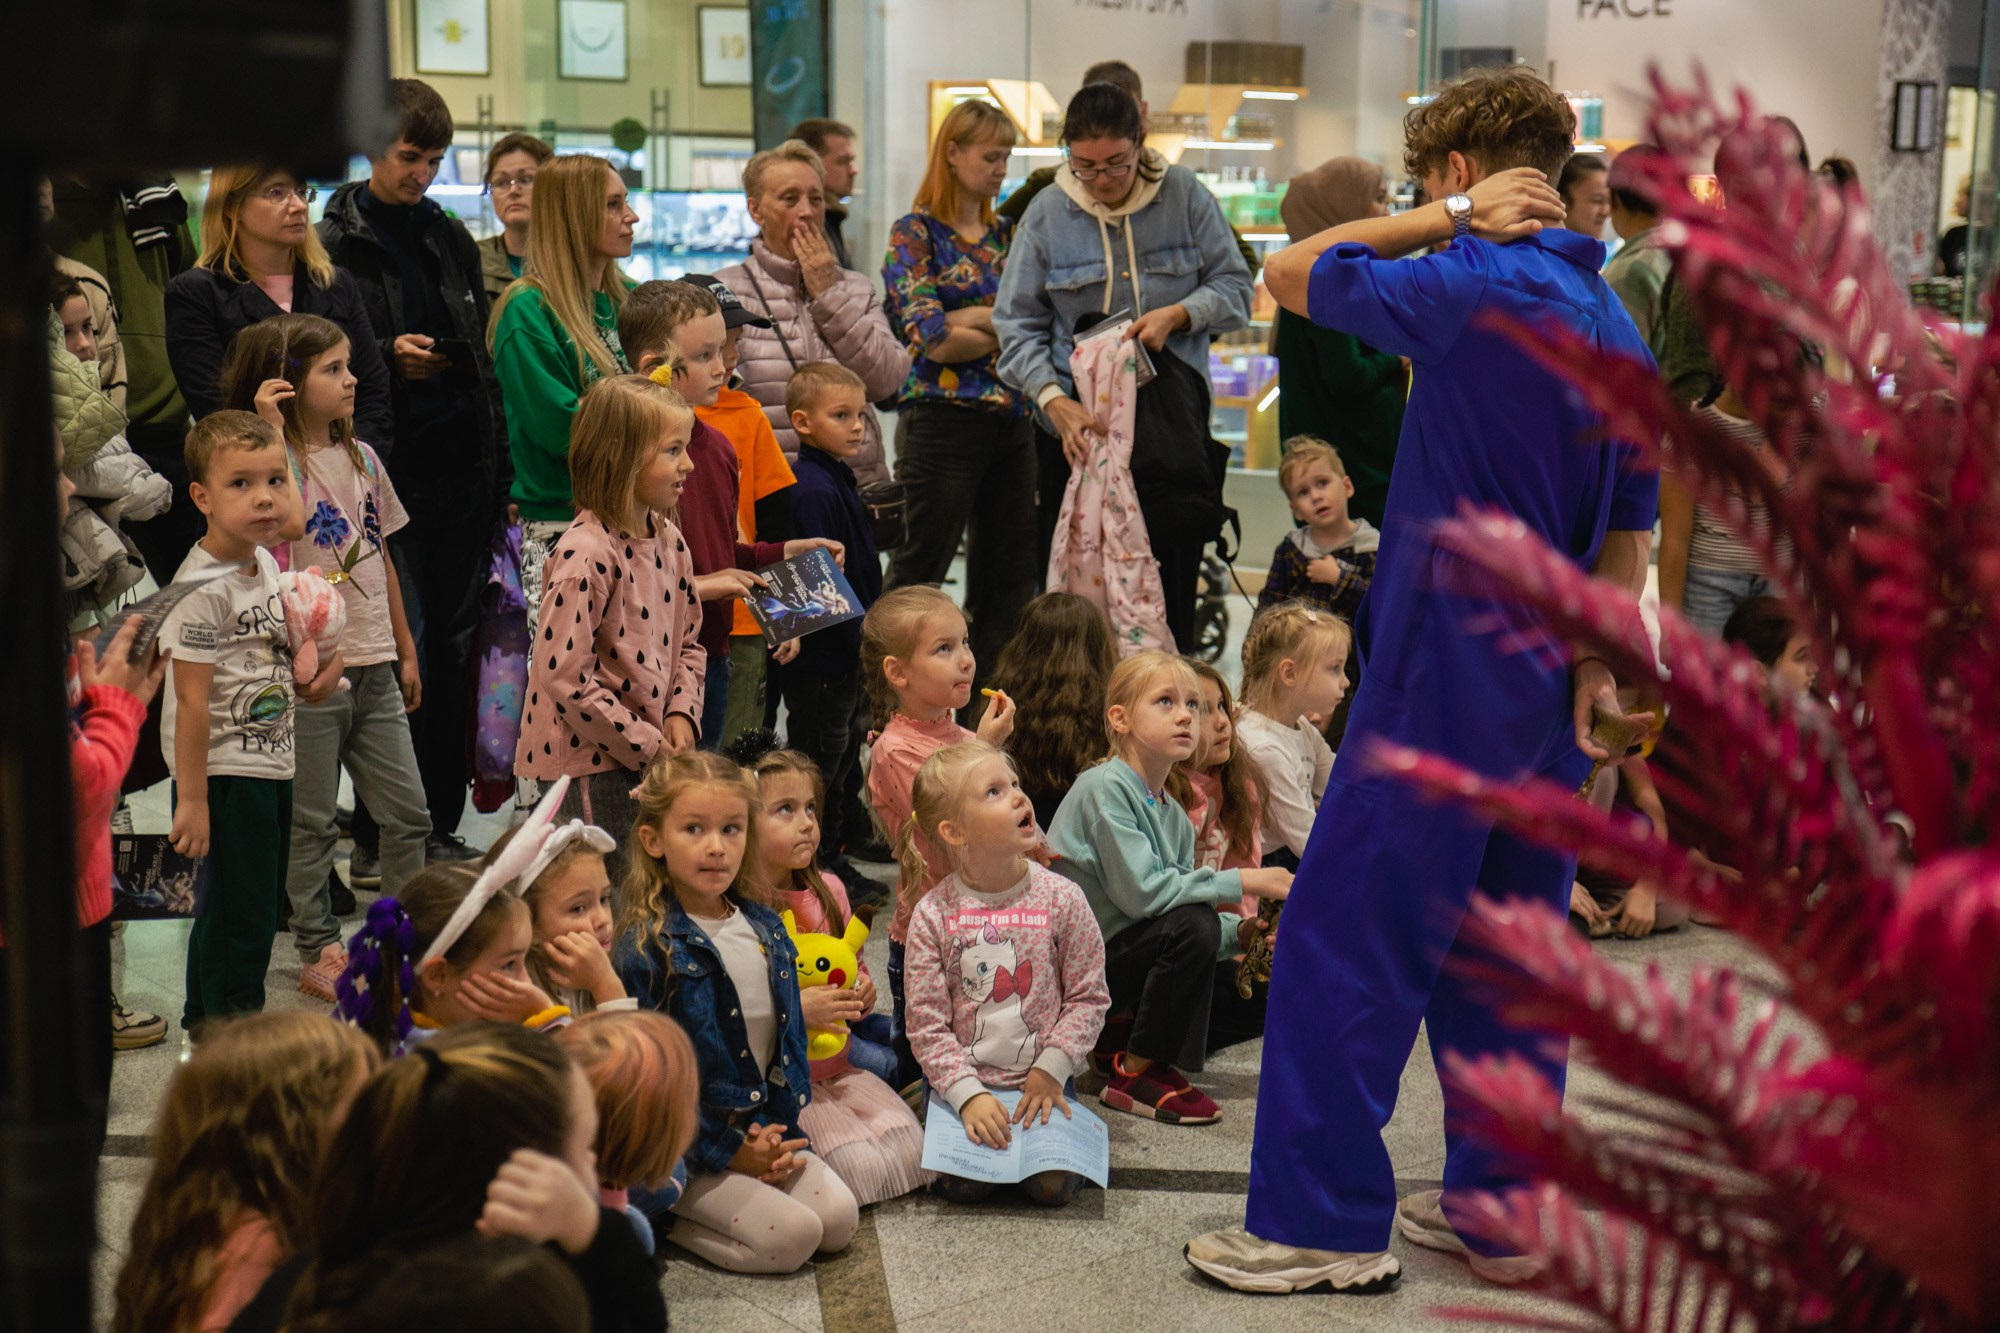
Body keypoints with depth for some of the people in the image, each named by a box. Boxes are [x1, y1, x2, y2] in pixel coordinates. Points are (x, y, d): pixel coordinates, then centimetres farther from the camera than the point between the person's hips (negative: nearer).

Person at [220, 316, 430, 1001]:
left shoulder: (360, 457, 11)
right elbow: (285, 520, -31)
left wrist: (405, 651, 19)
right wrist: (272, 431, -29)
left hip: (372, 666, 6)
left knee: (408, 814, 8)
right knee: (310, 822, 4)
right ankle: (318, 952, 16)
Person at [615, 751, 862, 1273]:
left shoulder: (765, 927, 7)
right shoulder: (648, 948, -14)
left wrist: (778, 1132, -1)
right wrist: (727, 1150, -15)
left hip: (762, 1130, 7)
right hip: (687, 1145, -7)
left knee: (840, 1218, -9)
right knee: (790, 1235, -20)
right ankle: (667, 1218, 0)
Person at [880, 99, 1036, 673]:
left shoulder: (1006, 233, 15)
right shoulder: (915, 233, -3)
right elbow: (935, 340, -12)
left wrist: (974, 317, -11)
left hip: (1012, 421, 6)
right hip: (943, 418, -6)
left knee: (1010, 578, 7)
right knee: (919, 576, -1)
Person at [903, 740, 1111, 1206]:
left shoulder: (1061, 898, -4)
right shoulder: (934, 914, -5)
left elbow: (1089, 997, 1)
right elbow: (927, 1023, -5)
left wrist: (1050, 1070, -9)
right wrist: (969, 1094, -16)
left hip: (1040, 1080, 1)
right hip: (962, 1081, 0)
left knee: (1055, 1184, -18)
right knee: (963, 1184, -20)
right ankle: (984, 1129, 12)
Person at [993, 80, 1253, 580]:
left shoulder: (1185, 195, 1)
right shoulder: (1046, 212, 1)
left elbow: (1235, 287, 4)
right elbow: (1017, 324, 2)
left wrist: (1178, 315, -16)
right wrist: (1053, 401, -14)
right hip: (1075, 427, 0)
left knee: (1172, 583, 1)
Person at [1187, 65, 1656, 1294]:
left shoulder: (1475, 292, -16)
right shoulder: (1618, 325, 10)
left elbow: (1288, 274, -4)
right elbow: (1629, 538, 12)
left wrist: (1450, 219, -3)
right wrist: (1598, 668, 10)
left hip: (1448, 675, -8)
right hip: (1549, 690, 8)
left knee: (1348, 937, 0)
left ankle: (1326, 1223, 6)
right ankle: (1499, 1208, 23)